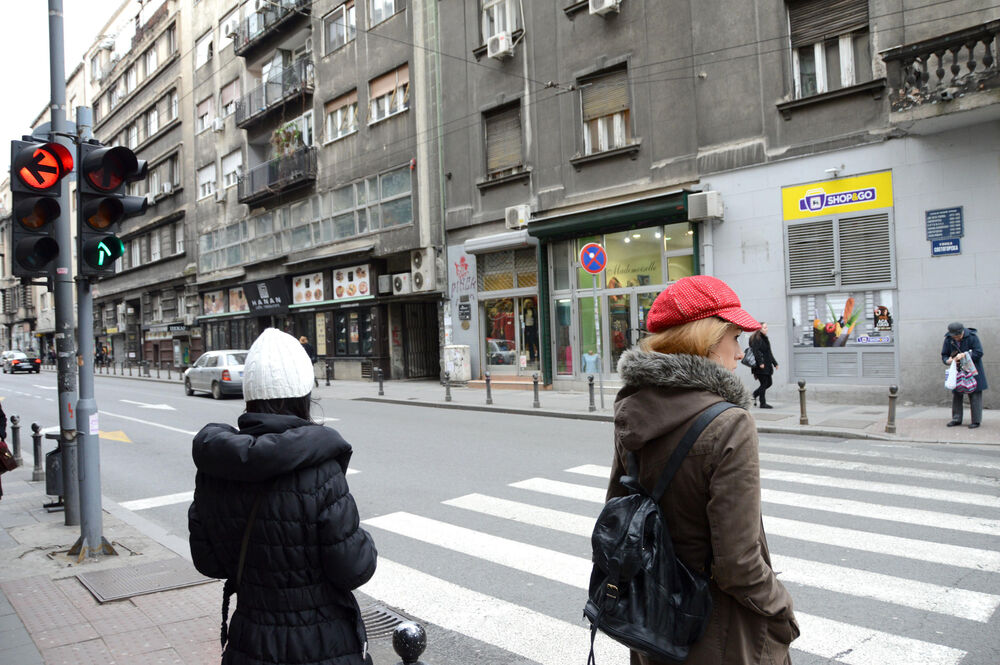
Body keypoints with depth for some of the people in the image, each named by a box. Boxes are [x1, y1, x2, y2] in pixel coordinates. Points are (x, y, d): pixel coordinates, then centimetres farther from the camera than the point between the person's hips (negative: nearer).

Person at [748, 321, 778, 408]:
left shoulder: (765, 338, 18)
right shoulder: (756, 339, -12)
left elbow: (769, 353, 24)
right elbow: (755, 351, -21)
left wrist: (774, 363, 24)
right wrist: (760, 362, -25)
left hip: (767, 366, 9)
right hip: (760, 367, -9)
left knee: (768, 383, 12)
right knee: (764, 384, -5)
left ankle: (754, 395, 24)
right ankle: (763, 403, 4)